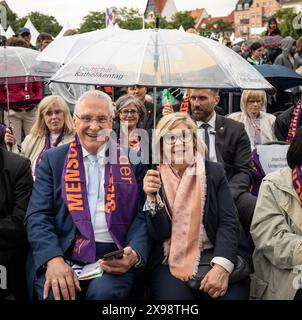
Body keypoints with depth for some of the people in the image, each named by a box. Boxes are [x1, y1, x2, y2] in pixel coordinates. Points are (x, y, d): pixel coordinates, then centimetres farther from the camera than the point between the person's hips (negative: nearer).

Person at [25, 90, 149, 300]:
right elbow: (37, 215, 1)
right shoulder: (54, 159, 11)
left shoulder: (133, 160, 10)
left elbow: (143, 215, 6)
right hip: (63, 254, 0)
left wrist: (134, 253, -15)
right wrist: (53, 258, -17)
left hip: (114, 257, 0)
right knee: (53, 292, -29)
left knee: (103, 291, -30)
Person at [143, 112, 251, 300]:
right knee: (172, 294, -25)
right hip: (171, 262, 0)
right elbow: (159, 234, -2)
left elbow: (228, 223, -3)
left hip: (214, 256, 1)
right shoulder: (154, 178, 2)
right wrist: (153, 198, -18)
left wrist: (222, 266, -18)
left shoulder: (214, 172, 4)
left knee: (231, 294, -23)